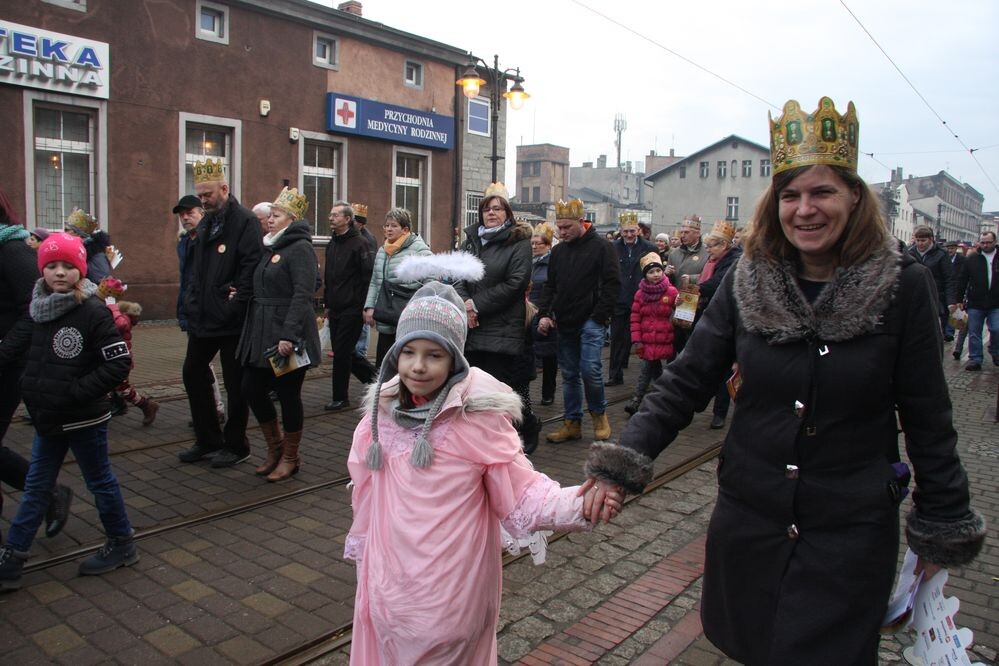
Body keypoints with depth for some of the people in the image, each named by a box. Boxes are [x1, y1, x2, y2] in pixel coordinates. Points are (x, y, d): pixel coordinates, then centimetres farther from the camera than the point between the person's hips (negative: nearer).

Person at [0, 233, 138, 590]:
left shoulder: (93, 312, -18)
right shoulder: (38, 309, 2)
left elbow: (119, 364, -20)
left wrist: (76, 391, -21)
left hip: (84, 418, -6)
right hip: (49, 417, 7)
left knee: (100, 481, 9)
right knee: (36, 487, 16)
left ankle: (122, 545, 27)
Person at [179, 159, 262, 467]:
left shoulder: (245, 221, -12)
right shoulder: (205, 223, 14)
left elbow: (250, 269, -19)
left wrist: (235, 308, -21)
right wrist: (191, 302, 8)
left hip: (231, 321, -9)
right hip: (203, 316, 9)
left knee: (234, 383, 3)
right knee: (193, 374, 14)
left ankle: (236, 445, 19)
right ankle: (208, 440, 28)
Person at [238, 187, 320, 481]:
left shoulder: (300, 248, -11)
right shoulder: (269, 248, 15)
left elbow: (303, 295, -20)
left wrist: (289, 335, -26)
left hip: (287, 335, -8)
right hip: (261, 333, 8)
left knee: (288, 394, 2)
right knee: (252, 389, 9)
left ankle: (290, 457, 19)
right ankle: (275, 446, 29)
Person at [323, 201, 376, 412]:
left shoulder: (359, 243, -10)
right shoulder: (332, 244, 15)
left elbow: (369, 276, -15)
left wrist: (366, 306, -17)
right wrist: (328, 304, 19)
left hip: (352, 309, -8)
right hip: (336, 309, 8)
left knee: (341, 352, -4)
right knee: (342, 351, 12)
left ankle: (340, 398, 8)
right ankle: (372, 376, 29)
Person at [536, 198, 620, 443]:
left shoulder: (602, 247, -4)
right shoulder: (558, 251, 12)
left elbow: (612, 284, -8)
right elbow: (550, 286, 16)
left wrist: (600, 316, -15)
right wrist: (544, 314, 2)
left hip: (590, 322, -5)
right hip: (565, 323, 6)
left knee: (590, 370, -13)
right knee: (569, 375, 9)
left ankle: (599, 414, 12)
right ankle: (572, 423, 18)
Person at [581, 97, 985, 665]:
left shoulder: (904, 286, -10)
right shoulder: (748, 281, -6)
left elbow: (927, 416, -4)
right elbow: (686, 381, -8)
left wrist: (944, 522, 3)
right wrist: (623, 462, -18)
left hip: (851, 532, -2)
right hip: (747, 517, 3)